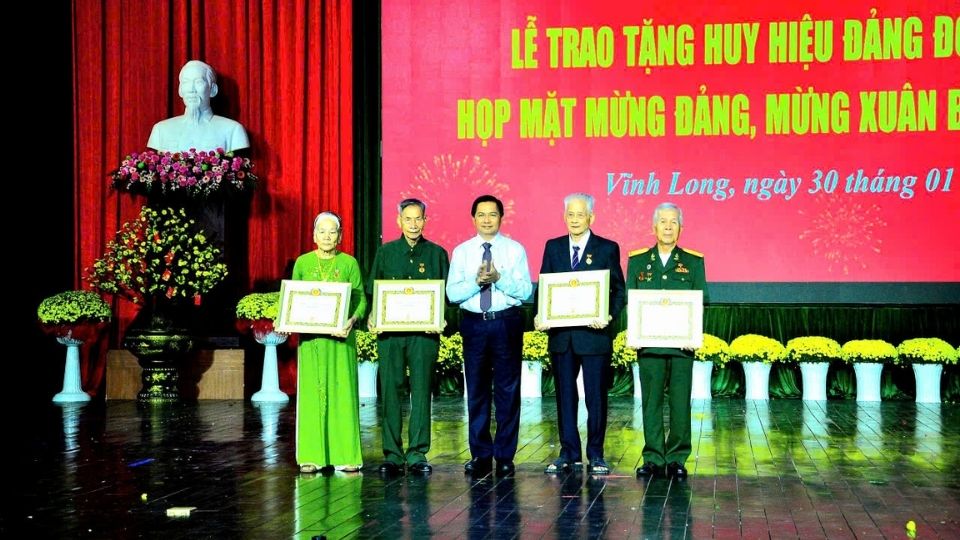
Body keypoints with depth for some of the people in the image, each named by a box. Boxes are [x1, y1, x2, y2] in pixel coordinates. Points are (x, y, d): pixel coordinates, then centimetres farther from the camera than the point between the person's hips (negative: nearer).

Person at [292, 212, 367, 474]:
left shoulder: (349, 263, 5)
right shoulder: (302, 263, 10)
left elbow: (360, 299, 0)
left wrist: (353, 319, -19)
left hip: (341, 337, -1)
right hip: (310, 338, 1)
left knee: (342, 392, -1)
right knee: (311, 393, 0)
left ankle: (345, 455, 3)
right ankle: (312, 456, 3)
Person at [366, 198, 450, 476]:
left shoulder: (437, 254, 9)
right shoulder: (385, 253, 11)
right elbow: (372, 292, 11)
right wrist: (371, 318, -6)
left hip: (424, 331, -1)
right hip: (389, 331, 1)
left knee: (421, 392, -1)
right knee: (390, 392, 1)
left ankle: (417, 454, 6)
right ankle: (392, 454, 7)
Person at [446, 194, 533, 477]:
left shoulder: (515, 249, 2)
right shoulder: (461, 251, 7)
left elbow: (526, 290, -7)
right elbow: (452, 293, -2)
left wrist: (499, 278, -21)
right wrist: (477, 281, -18)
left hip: (507, 323, -2)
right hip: (474, 324, 2)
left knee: (508, 391, 2)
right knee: (477, 390, 7)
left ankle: (505, 457, 10)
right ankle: (480, 455, 15)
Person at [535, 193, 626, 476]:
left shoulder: (608, 249, 1)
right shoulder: (553, 247, 9)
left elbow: (619, 290, 1)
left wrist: (609, 316, -16)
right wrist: (540, 315, -8)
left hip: (594, 334, -3)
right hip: (560, 334, 3)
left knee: (596, 397, 3)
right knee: (565, 396, 9)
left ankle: (595, 455, 14)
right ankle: (569, 453, 18)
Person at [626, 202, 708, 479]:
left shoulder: (693, 262, 9)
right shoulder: (637, 261, 11)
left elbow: (702, 300, 5)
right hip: (649, 342, 1)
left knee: (680, 402, -1)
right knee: (651, 401, 2)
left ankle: (677, 459, 7)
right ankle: (653, 458, 8)